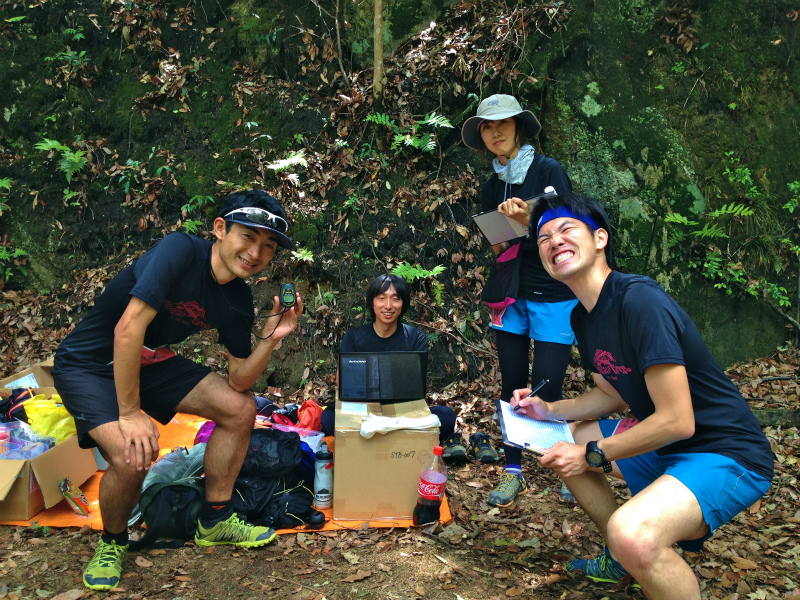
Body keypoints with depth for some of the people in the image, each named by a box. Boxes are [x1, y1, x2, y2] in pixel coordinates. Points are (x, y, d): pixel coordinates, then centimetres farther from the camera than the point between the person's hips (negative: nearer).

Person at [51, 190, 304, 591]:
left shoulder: (239, 301, -7)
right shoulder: (181, 250, -28)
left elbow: (238, 382, -3)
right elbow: (128, 328, -34)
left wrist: (270, 339, -20)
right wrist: (130, 413, -30)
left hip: (150, 360, 7)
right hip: (89, 363, -7)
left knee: (241, 409, -3)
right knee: (132, 456, -27)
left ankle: (215, 520, 15)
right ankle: (112, 542, 7)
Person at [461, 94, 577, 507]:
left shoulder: (548, 171, -7)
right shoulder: (492, 188, 10)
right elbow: (498, 248, 12)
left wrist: (528, 221, -27)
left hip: (553, 295, -5)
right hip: (512, 295, 5)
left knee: (546, 392, -4)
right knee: (512, 386, 6)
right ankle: (513, 473, 19)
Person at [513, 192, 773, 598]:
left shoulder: (639, 301, -24)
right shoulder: (582, 317, 5)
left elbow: (677, 421, -24)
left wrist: (591, 455, -15)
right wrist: (549, 411, 3)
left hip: (726, 454, -9)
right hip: (664, 444, 10)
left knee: (632, 535, -35)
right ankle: (620, 560, 27)